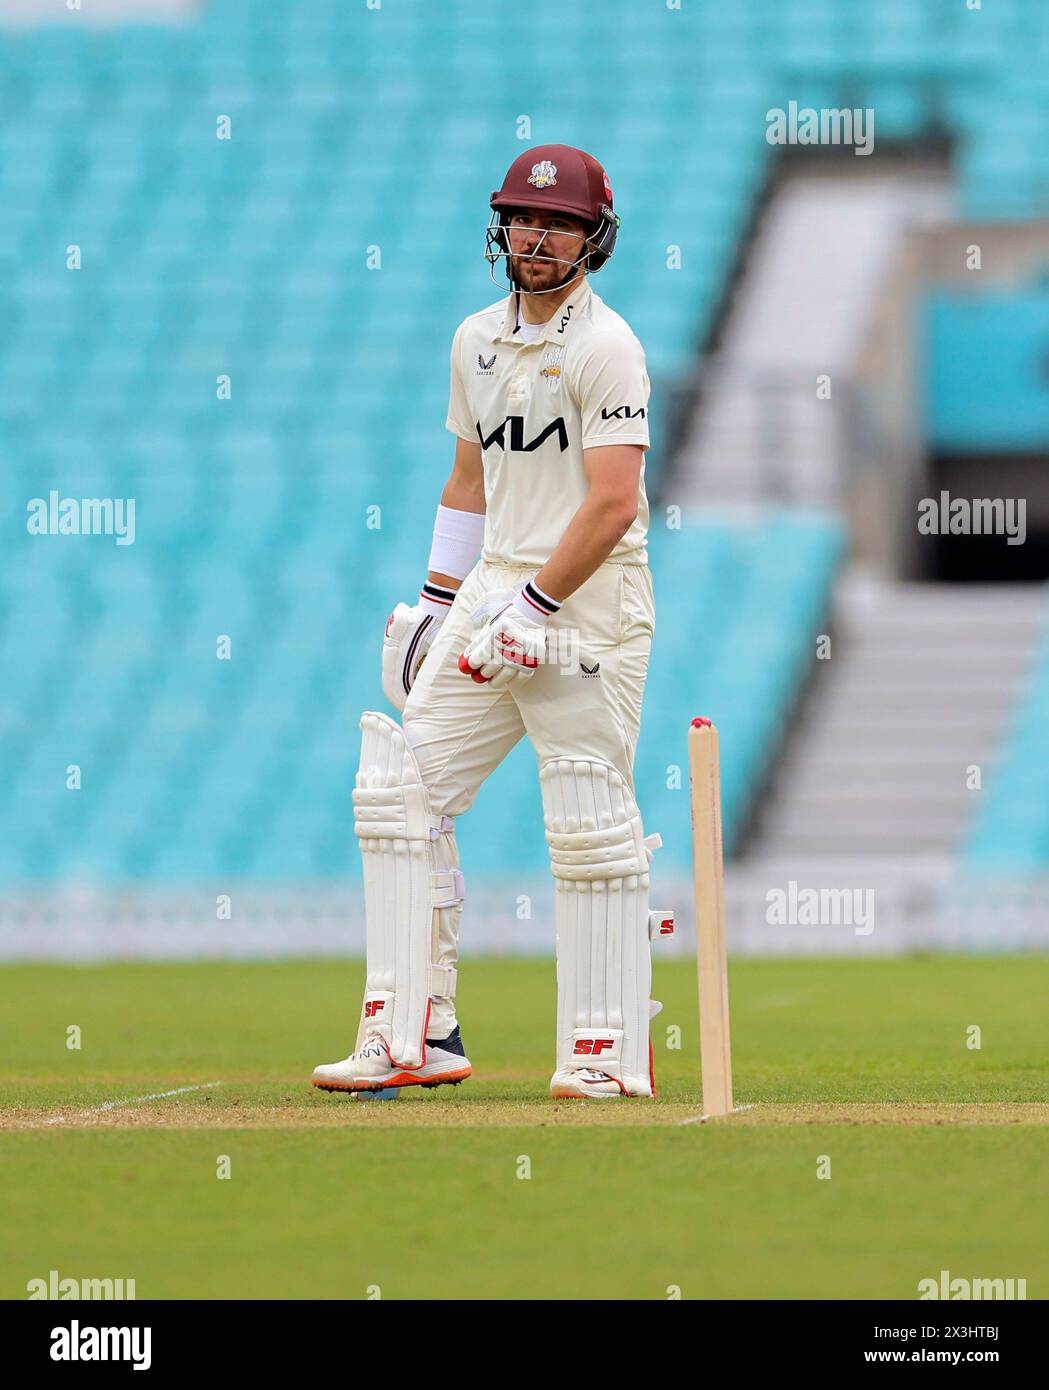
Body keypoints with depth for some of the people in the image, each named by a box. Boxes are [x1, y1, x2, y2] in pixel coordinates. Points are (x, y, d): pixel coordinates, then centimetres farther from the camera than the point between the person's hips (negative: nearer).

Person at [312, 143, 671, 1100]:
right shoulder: (477, 340, 15)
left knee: (591, 823, -8)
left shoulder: (606, 348, -10)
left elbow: (613, 503, -18)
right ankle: (414, 1036, 4)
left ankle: (610, 1049, 1)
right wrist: (437, 603, 17)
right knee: (400, 793, 2)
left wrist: (531, 607, -20)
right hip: (493, 594, 8)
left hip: (588, 607, -8)